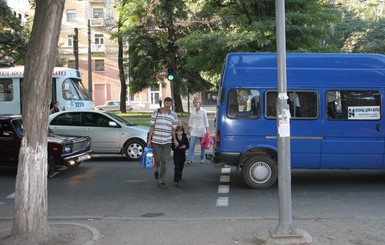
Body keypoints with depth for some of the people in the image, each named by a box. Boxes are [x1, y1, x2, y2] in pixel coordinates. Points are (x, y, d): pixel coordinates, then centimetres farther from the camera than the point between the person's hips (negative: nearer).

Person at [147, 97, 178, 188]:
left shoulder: (173, 115, 3)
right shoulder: (156, 112, 0)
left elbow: (173, 129, 8)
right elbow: (152, 126, 0)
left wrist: (175, 140, 0)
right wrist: (149, 139, -2)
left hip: (167, 141, 1)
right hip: (156, 140, -1)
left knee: (165, 162, 0)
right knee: (157, 159, 7)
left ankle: (162, 180, 11)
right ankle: (156, 170, 42)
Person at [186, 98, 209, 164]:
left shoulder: (203, 111, -3)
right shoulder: (192, 111, 6)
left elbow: (206, 121, 0)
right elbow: (190, 121, 14)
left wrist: (207, 130, -2)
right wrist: (189, 129, 13)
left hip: (202, 130, -2)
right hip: (194, 130, 2)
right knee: (191, 145, -9)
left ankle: (202, 159, 21)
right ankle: (190, 159, -12)